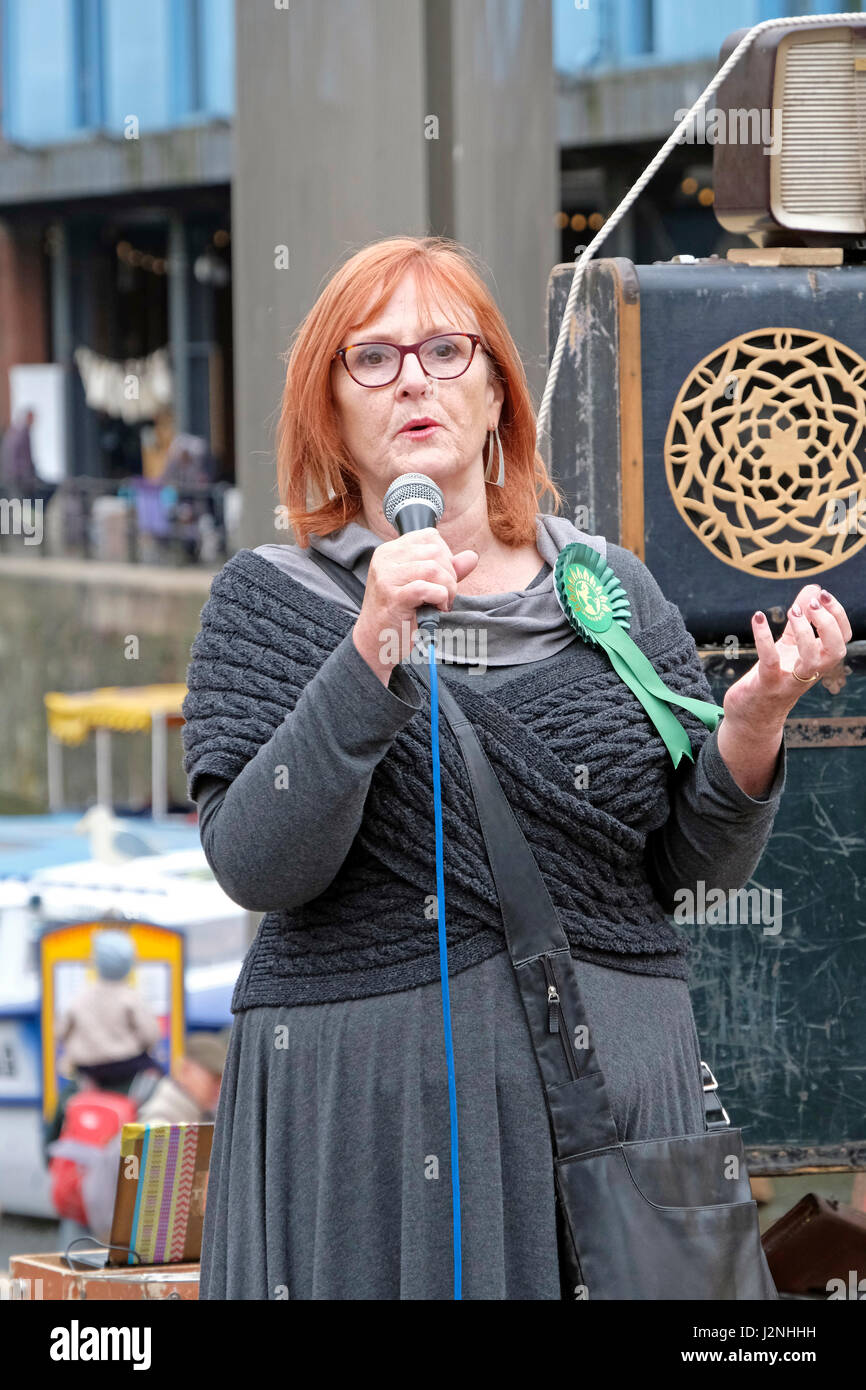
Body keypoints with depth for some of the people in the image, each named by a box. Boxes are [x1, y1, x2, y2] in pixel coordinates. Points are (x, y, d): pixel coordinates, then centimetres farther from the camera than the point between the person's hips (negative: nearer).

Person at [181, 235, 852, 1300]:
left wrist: (751, 724, -13)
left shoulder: (607, 588, 9)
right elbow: (254, 866, -13)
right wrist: (370, 652, -21)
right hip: (366, 1114, -2)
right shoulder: (271, 602, 2)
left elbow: (703, 865, 6)